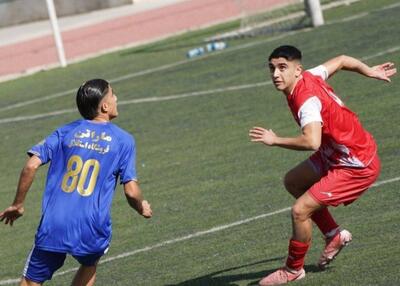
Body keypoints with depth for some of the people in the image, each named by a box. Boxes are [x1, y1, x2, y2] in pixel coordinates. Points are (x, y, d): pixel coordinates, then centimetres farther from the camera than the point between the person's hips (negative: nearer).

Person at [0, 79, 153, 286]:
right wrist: (142, 208, 20)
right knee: (89, 265, 30)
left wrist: (17, 205, 9)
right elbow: (131, 192, -2)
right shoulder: (123, 140, 3)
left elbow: (31, 166, -2)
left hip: (53, 225, 1)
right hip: (91, 231, -1)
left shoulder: (65, 132, 9)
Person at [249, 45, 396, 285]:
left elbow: (312, 142, -47)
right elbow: (341, 61, 13)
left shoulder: (307, 100, -31)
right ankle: (334, 235, 30)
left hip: (357, 167, -10)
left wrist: (275, 141, -35)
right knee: (293, 182, 23)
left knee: (300, 211, -14)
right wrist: (369, 72, 29)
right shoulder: (310, 76, -4)